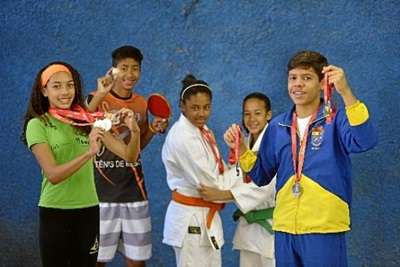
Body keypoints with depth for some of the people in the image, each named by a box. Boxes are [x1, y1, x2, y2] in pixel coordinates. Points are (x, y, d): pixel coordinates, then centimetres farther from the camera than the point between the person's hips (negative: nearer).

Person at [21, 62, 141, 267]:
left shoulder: (88, 121, 2)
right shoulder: (37, 125, -8)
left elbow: (129, 156, -1)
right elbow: (53, 174, -19)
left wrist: (134, 132, -21)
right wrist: (89, 153, -32)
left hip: (88, 210, 3)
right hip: (55, 212, -3)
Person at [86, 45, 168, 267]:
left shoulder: (141, 104, 8)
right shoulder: (97, 99, -7)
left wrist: (153, 131, 3)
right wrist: (99, 96, -34)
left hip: (133, 190, 5)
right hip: (103, 191, -5)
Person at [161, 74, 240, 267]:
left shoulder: (202, 130, 9)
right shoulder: (182, 137, -19)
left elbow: (216, 170, 6)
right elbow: (210, 182, -20)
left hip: (206, 216, 9)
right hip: (191, 219, -9)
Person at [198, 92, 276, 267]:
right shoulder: (244, 143, 11)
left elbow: (266, 185, -25)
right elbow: (238, 181, 8)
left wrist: (221, 195, -31)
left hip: (270, 224, -7)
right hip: (248, 223, 7)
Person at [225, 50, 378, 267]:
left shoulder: (335, 120, -4)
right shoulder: (278, 126, 10)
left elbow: (364, 141, -26)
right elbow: (261, 176, 16)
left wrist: (345, 92, -34)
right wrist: (240, 149, 0)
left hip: (325, 227, -5)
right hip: (284, 227, 5)